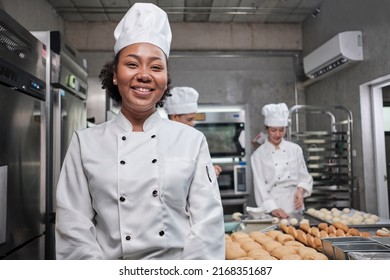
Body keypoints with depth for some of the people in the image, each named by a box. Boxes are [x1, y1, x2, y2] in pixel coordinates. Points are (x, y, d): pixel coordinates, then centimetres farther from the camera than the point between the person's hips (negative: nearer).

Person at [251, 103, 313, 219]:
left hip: (295, 206, 2)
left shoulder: (295, 149, 5)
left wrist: (300, 190, -7)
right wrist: (272, 208, -16)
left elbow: (304, 177, 11)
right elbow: (260, 186, -7)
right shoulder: (258, 154, -3)